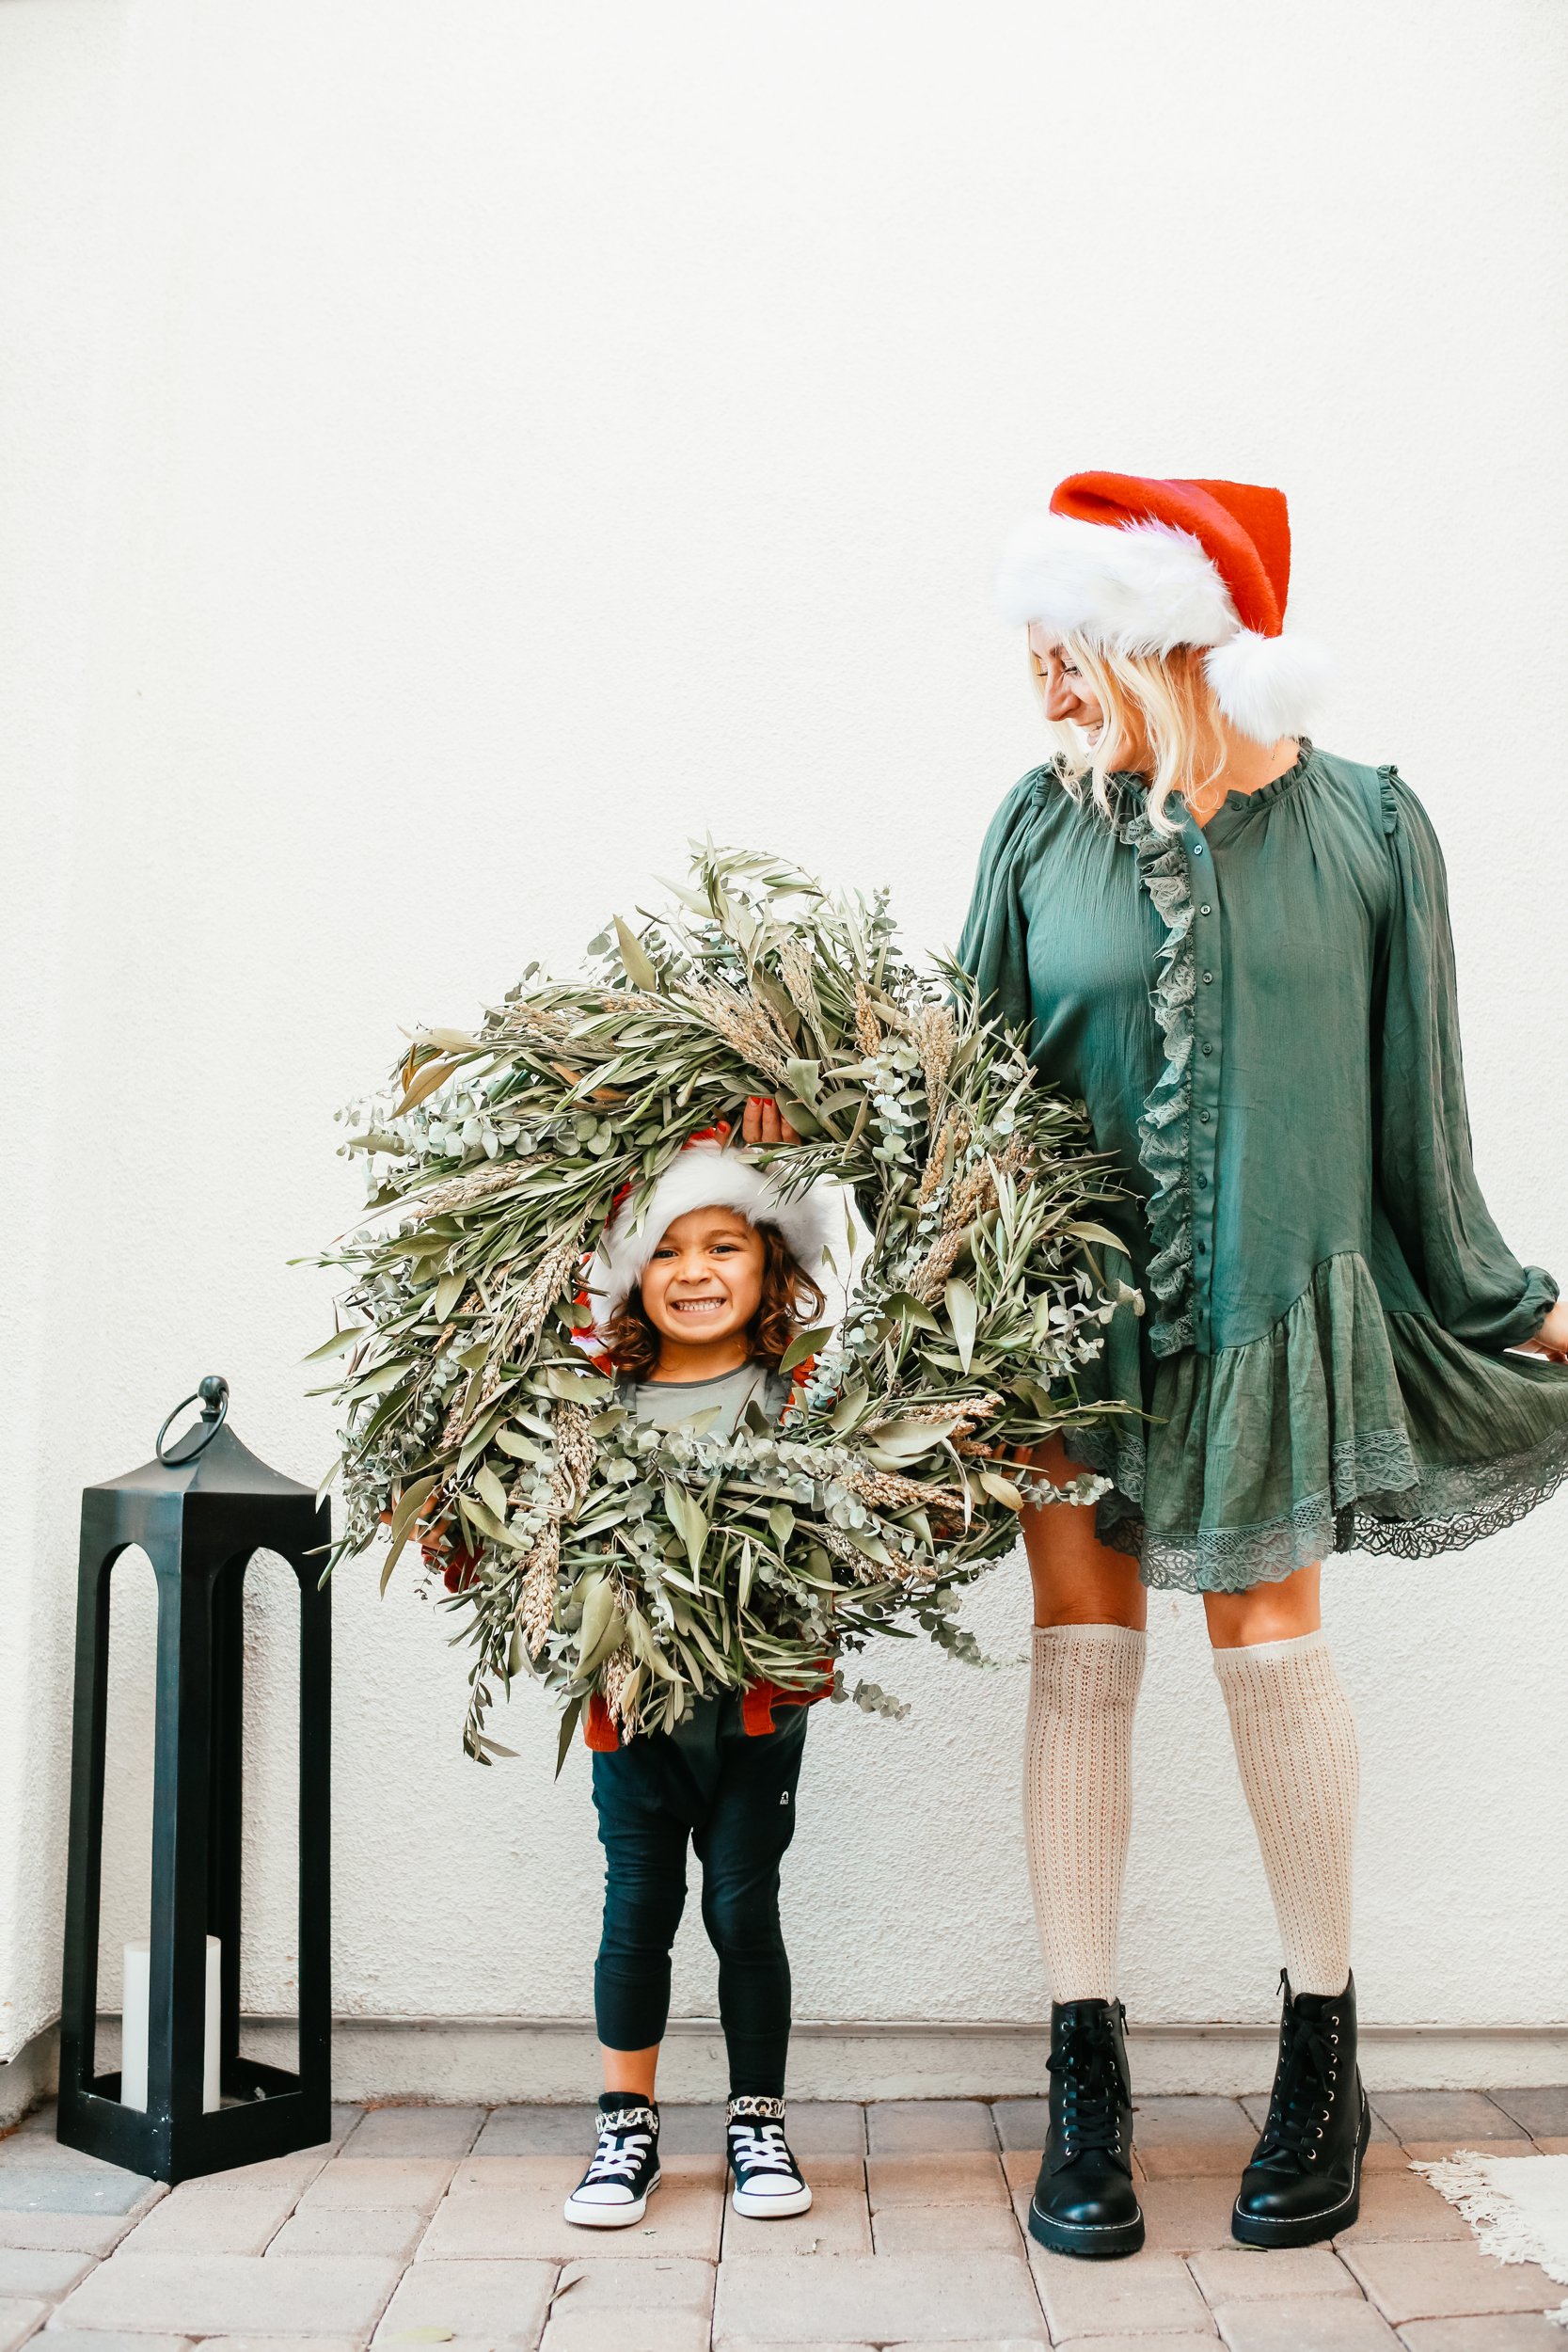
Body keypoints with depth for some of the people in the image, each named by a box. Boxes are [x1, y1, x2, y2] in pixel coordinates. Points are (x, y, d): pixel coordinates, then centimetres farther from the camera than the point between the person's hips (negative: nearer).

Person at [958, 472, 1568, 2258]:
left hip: (1272, 1300, -1)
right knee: (1081, 1654, 2)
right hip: (1074, 1296, 1)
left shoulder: (1363, 826, -4)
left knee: (1270, 1644, 4)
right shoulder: (1043, 826, -1)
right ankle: (1085, 2081, 16)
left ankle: (1322, 2057, 27)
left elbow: (1416, 1098, 3)